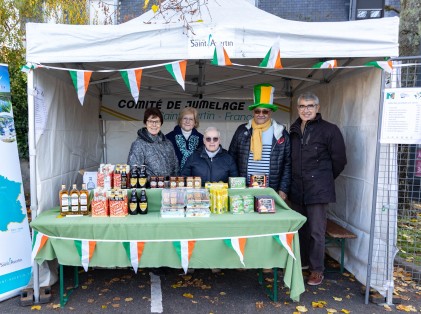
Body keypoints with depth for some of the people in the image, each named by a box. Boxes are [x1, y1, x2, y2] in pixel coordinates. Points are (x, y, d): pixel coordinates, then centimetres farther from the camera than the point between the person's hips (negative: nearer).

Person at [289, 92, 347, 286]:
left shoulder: (329, 130, -6)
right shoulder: (294, 130, 10)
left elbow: (339, 160, -2)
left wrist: (324, 178, 7)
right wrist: (297, 178, 13)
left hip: (318, 189, -5)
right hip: (297, 188, 5)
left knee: (316, 231, 1)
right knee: (300, 228, 16)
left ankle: (317, 269, 16)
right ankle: (302, 261, 34)